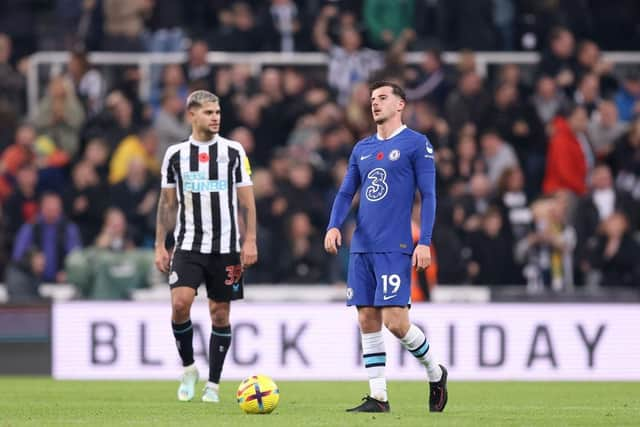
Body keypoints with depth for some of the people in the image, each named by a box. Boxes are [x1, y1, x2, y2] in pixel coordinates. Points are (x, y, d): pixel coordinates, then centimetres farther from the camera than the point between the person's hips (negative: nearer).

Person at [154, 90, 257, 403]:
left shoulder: (234, 152, 3)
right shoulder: (175, 154, 6)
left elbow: (247, 200, 3)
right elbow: (167, 203, 10)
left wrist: (250, 241, -6)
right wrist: (160, 246, 5)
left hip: (226, 248, 0)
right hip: (188, 246, 0)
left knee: (220, 314, 2)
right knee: (180, 304, -18)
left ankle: (213, 384, 12)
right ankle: (188, 368, 3)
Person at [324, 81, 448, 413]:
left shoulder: (416, 144, -1)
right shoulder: (362, 149, 16)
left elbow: (428, 195, -4)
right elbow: (345, 193, 16)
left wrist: (424, 242, -13)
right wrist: (334, 225, -3)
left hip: (395, 248, -6)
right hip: (362, 247, 6)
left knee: (395, 321, -12)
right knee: (368, 321, 2)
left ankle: (435, 373, 12)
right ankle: (378, 397, 6)